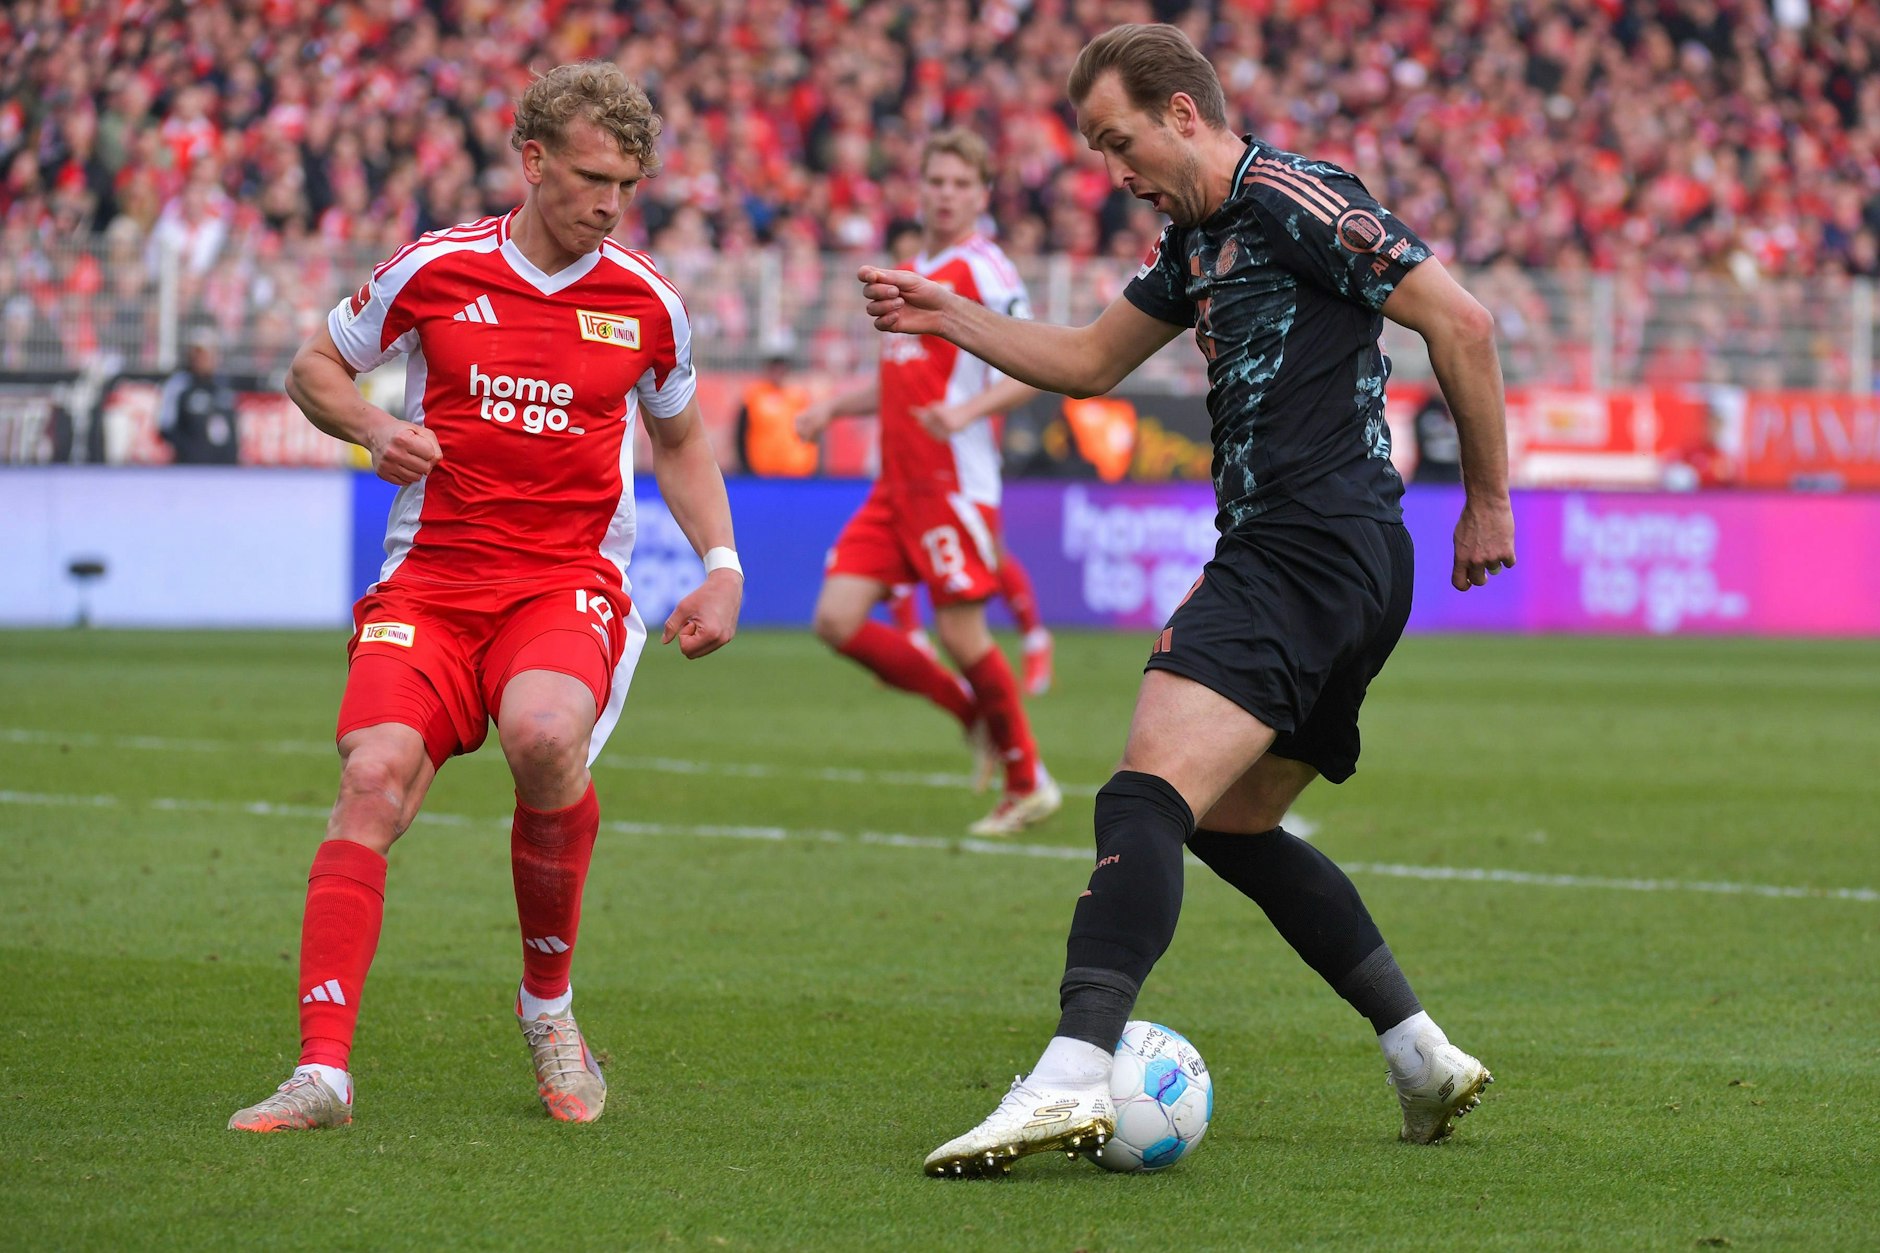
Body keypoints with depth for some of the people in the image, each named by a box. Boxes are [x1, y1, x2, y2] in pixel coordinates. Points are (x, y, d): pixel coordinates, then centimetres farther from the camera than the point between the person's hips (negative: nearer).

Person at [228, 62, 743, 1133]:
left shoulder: (647, 304, 5)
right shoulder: (434, 270, 1)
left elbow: (680, 440, 23)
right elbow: (315, 367, 15)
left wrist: (723, 567, 11)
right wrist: (371, 427, -6)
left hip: (570, 584, 0)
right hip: (430, 581, 0)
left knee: (546, 734, -32)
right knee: (374, 778, -23)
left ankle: (550, 1002, -7)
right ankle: (324, 1067, -23)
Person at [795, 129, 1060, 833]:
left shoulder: (983, 271, -7)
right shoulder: (912, 273, 18)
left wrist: (966, 411, -28)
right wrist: (833, 407, 14)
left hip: (954, 481, -8)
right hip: (896, 484, 8)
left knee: (962, 635, -7)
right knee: (838, 622, -3)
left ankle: (1029, 785, 11)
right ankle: (976, 716, 14)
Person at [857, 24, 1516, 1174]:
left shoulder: (1290, 199, -9)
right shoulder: (1197, 241, 20)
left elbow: (1459, 320, -12)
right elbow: (1088, 360, 32)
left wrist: (1489, 499, -8)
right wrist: (946, 316, 21)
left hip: (1310, 550, -11)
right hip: (1346, 573, 11)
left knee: (1147, 797, -23)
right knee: (1232, 824, 20)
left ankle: (1071, 1075, -38)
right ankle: (1425, 1056, 20)